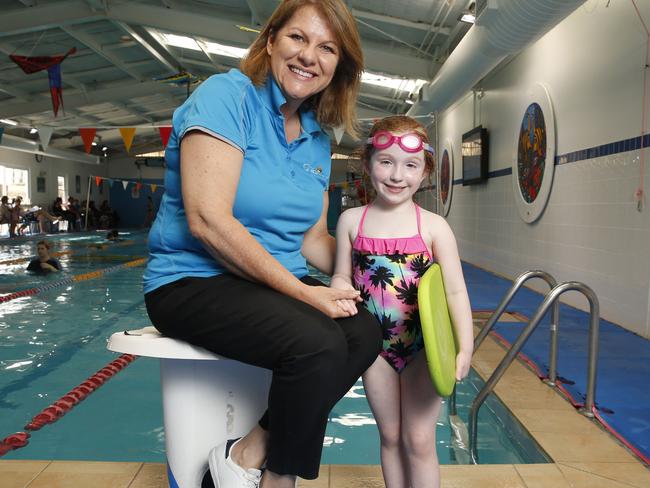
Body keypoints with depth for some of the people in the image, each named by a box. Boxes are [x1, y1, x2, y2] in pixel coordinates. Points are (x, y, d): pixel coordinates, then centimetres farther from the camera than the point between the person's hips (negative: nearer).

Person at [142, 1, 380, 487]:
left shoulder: (318, 139, 10)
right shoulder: (227, 94, -12)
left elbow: (313, 239, 12)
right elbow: (208, 220, -23)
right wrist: (302, 291, -21)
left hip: (283, 283, 8)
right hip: (193, 280, -7)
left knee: (365, 333, -15)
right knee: (318, 344, -28)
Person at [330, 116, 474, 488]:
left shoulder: (434, 227, -9)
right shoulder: (351, 220, -2)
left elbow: (455, 291, -9)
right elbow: (342, 277, 5)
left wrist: (464, 348, -16)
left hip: (422, 346, -2)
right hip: (375, 345, 2)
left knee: (419, 440, 9)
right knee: (390, 436, 19)